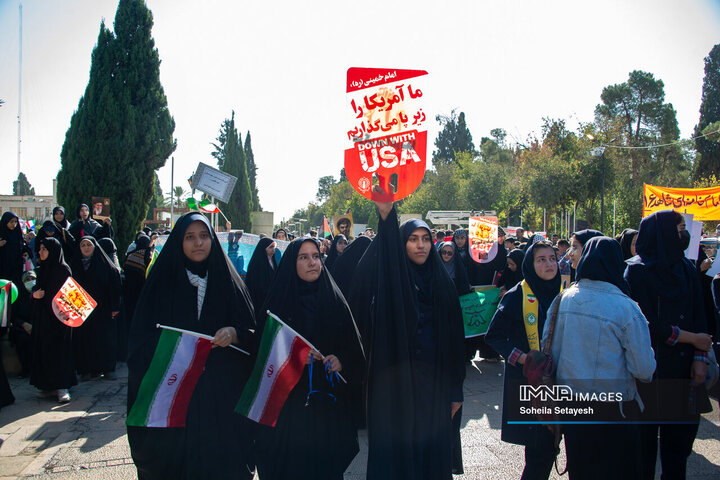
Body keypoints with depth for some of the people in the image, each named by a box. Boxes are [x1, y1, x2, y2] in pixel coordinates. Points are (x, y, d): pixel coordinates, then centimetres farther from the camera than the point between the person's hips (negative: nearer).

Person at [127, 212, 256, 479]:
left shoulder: (227, 280, 5)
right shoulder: (162, 282, 3)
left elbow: (252, 333, 4)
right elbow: (142, 340, 0)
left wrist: (233, 333, -17)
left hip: (221, 395, 1)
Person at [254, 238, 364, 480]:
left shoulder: (335, 301, 5)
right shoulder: (278, 301, 0)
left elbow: (355, 349, 6)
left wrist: (341, 361, -13)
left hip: (328, 402, 2)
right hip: (286, 402, -1)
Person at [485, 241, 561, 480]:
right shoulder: (516, 296, -7)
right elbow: (494, 335, -5)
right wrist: (520, 357, -15)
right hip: (526, 381, -4)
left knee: (549, 444, 9)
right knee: (539, 448, -3)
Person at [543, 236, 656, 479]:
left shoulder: (562, 300, -7)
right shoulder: (626, 308, -18)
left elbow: (548, 349, 1)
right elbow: (644, 370, -16)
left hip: (570, 406, 4)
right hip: (614, 412, -4)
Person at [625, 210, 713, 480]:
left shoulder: (687, 268, 10)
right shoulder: (637, 271, -9)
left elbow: (699, 315, 6)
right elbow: (645, 323, -14)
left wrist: (700, 358, -6)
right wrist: (692, 339, -7)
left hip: (684, 370, 6)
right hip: (650, 370, -6)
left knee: (680, 437, 13)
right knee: (645, 441, 4)